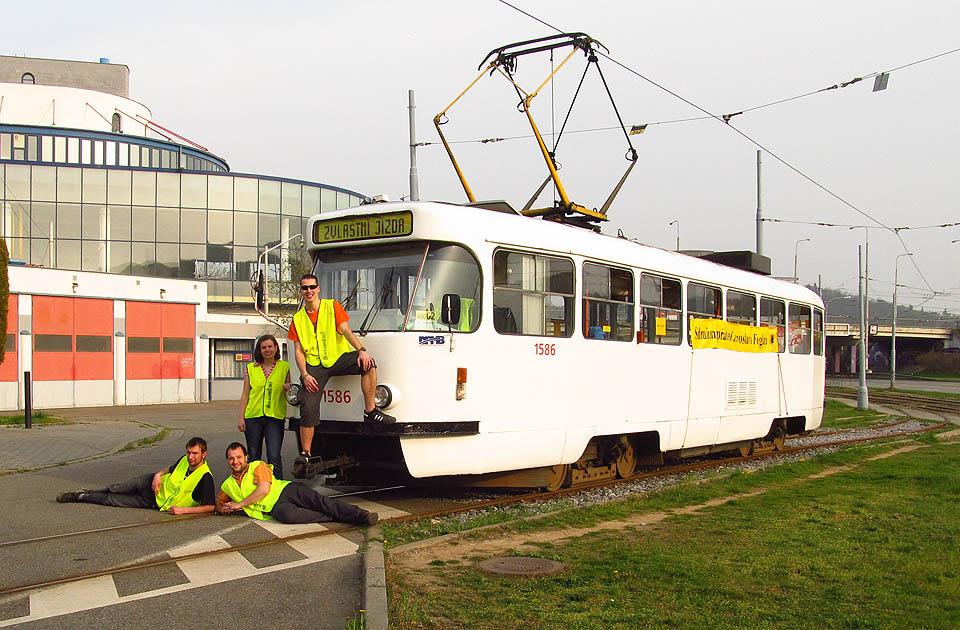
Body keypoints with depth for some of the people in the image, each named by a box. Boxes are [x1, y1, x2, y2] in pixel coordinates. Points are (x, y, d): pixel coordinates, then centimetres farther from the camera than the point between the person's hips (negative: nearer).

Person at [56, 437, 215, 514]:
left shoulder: (205, 477, -28)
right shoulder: (185, 460, -7)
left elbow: (210, 506, -31)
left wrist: (184, 510, -35)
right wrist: (158, 474, -6)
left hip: (157, 503, -3)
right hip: (154, 484, 4)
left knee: (111, 500, 4)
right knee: (115, 489, 3)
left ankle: (81, 497, 30)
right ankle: (85, 494, 35)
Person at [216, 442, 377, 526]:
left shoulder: (258, 466, 10)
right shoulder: (227, 485, 24)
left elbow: (264, 489, -4)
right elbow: (219, 504, 37)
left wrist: (239, 504, -1)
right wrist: (222, 509, 10)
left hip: (287, 489, -1)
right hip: (275, 507, 1)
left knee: (319, 501, -30)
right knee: (286, 514, -38)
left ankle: (361, 515, -41)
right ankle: (332, 517, -31)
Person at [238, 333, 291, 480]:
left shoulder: (285, 367, 5)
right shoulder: (250, 369, 8)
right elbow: (245, 395, 9)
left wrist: (288, 388, -14)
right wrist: (241, 417, 3)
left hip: (275, 417, -2)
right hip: (253, 417, 2)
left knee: (274, 457, -10)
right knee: (253, 457, 9)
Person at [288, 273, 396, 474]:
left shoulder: (333, 306, 7)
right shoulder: (298, 318, 12)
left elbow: (346, 331, -5)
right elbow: (298, 351, 8)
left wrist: (361, 350, -22)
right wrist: (305, 375, -7)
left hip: (338, 358, -1)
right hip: (314, 366, 1)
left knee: (368, 363, -31)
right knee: (308, 408, -12)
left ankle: (371, 412, -22)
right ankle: (305, 454, -1)